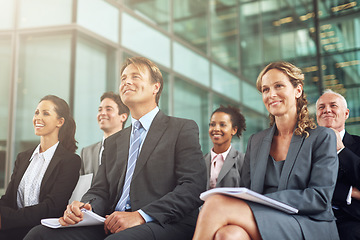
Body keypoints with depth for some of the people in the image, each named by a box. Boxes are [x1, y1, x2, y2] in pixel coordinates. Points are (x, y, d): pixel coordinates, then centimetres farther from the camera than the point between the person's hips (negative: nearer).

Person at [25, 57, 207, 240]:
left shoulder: (183, 129, 5)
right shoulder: (113, 142, 24)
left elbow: (194, 186, -8)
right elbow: (100, 191, 17)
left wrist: (141, 215, -18)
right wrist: (83, 207, -8)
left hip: (165, 225, -6)